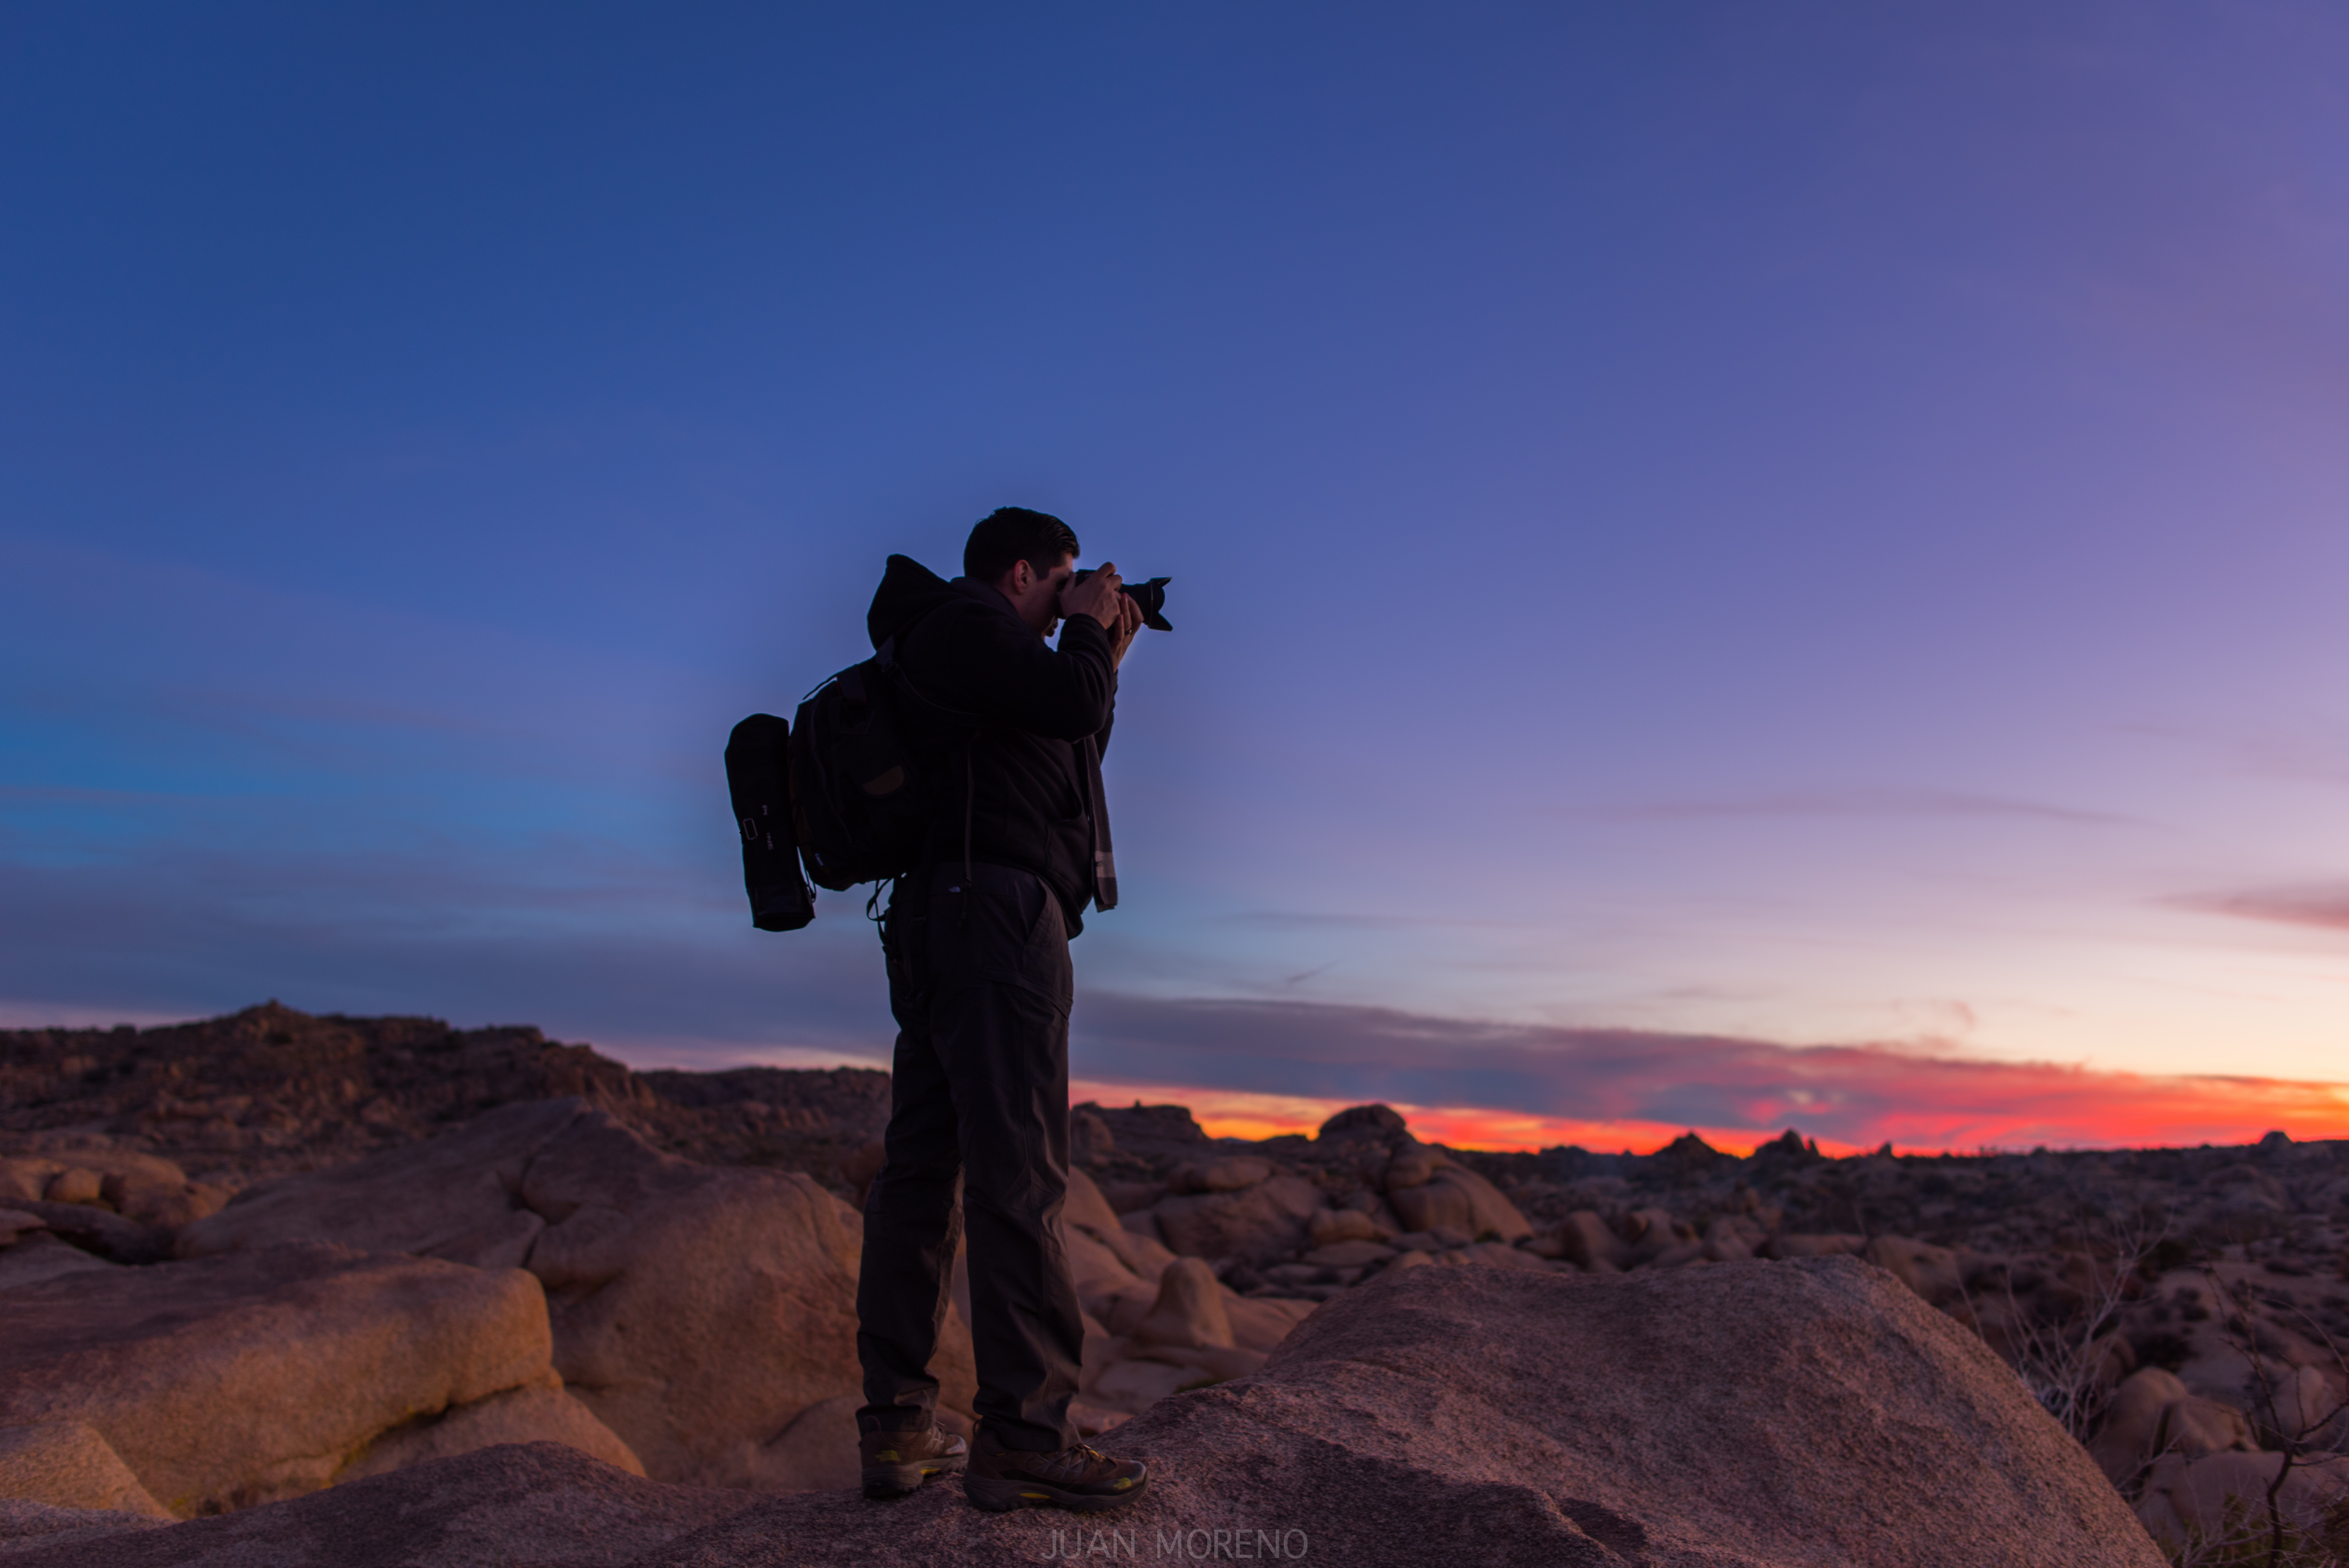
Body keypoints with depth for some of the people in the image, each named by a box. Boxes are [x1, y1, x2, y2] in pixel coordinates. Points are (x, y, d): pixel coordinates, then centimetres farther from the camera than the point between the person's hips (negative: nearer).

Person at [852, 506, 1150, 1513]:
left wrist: (1102, 663, 27)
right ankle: (1023, 1437, -12)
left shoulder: (966, 647, 28)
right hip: (997, 910, -11)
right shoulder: (967, 622, -1)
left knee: (922, 1165, 5)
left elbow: (1067, 748, 31)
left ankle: (897, 1429, 9)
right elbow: (1069, 703, -15)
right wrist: (1089, 631, 3)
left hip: (941, 931, 11)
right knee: (1017, 1171, -13)